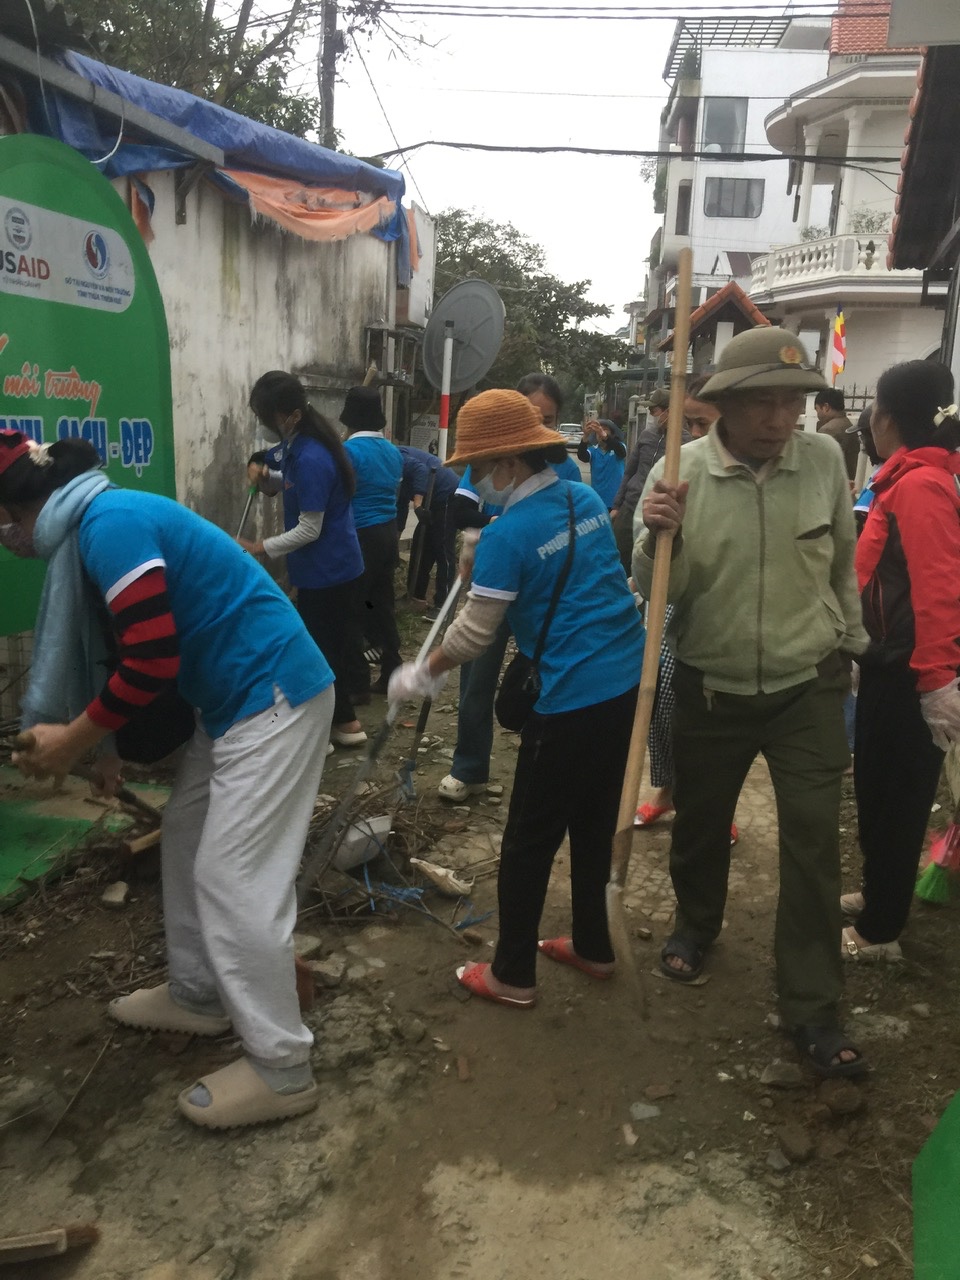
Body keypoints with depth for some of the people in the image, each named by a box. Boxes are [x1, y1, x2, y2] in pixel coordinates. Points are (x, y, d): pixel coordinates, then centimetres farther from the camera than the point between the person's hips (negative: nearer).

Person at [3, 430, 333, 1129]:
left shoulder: (108, 523, -18)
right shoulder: (105, 521, 13)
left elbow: (152, 662, -22)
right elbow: (146, 648, 21)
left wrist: (72, 740, -9)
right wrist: (105, 744, 22)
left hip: (275, 698, -10)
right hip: (237, 698, 10)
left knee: (233, 878, -5)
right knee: (188, 837, 20)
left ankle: (282, 1069, 8)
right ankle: (199, 994, 38)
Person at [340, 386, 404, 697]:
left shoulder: (349, 450, -14)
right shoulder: (393, 451, 9)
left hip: (361, 537, -7)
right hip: (388, 534, 7)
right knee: (382, 605, 14)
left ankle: (358, 683, 6)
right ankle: (391, 674, 20)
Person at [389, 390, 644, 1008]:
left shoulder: (507, 534, -15)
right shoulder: (588, 500, 7)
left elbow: (474, 633, -10)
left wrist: (422, 674, 7)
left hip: (570, 700, -8)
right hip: (627, 682, 8)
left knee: (530, 841, 7)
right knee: (595, 823, 21)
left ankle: (513, 975, 20)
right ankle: (593, 946, 36)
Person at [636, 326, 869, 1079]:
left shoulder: (825, 460, -9)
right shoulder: (679, 473, -13)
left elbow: (843, 564, 7)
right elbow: (659, 593, -10)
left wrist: (852, 642, 17)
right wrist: (656, 540, -30)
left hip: (809, 685, 0)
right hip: (712, 689, 0)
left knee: (814, 839, 0)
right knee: (700, 822, 18)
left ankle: (812, 1007, 16)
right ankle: (697, 924, 48)